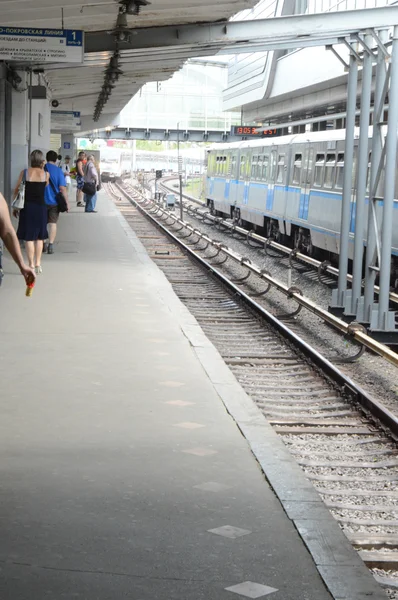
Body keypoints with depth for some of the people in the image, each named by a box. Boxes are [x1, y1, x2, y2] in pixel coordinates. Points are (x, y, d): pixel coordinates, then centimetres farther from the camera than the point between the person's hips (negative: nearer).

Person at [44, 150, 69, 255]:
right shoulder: (58, 171, -7)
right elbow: (62, 188, -10)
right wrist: (66, 203, -4)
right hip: (54, 201, -2)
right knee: (52, 223, 4)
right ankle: (50, 245, -4)